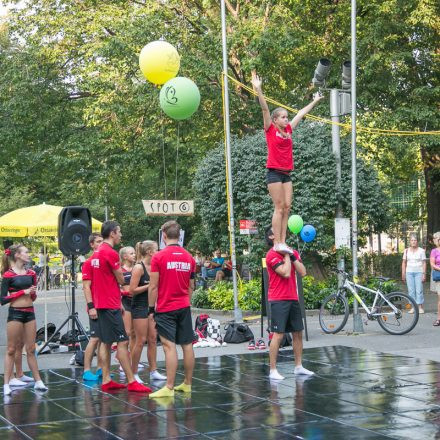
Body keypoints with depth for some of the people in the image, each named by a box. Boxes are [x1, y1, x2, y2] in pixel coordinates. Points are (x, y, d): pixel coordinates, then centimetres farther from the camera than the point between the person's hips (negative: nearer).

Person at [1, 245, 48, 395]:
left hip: (29, 312, 5)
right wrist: (23, 292, -14)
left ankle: (38, 381, 14)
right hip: (15, 313, -5)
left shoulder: (30, 273, 10)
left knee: (31, 349, 10)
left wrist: (33, 292, -4)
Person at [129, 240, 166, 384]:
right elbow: (132, 290, -18)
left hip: (150, 306, 8)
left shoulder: (152, 267, 10)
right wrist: (149, 285, -18)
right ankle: (133, 373, 5)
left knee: (153, 339, 9)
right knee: (140, 341, -5)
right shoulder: (139, 267, -14)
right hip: (140, 307, -8)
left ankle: (153, 371, 16)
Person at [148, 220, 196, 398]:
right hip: (184, 307, 5)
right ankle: (187, 384, 18)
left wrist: (151, 307, 0)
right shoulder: (189, 257, 7)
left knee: (169, 346, -9)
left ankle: (169, 388, -11)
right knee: (187, 345, 9)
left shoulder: (158, 257, -9)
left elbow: (153, 286, -9)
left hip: (165, 309, -5)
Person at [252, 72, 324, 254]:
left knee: (287, 207, 1)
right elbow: (265, 108, -12)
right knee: (279, 207, -9)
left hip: (286, 173, 6)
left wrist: (315, 101, 34)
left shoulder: (288, 130, 13)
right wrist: (258, 89, -21)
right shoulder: (270, 129, -2)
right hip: (274, 172, -6)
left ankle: (283, 242, 3)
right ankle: (277, 243, -9)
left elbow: (301, 114, 23)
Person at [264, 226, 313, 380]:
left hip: (293, 298, 7)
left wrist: (292, 256, -5)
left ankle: (298, 366, 20)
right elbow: (286, 273, -19)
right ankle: (273, 370, -4)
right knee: (278, 334, -9)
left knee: (298, 333, 10)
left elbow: (302, 272, 2)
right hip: (278, 300, -7)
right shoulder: (272, 255, -9)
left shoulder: (292, 252, 13)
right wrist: (286, 255, -9)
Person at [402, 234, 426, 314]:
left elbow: (424, 263, 1)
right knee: (411, 290, 1)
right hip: (409, 272, 2)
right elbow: (404, 263, 11)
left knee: (419, 290, -6)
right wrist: (403, 274, 6)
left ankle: (420, 307, 0)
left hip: (419, 272, -2)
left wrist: (424, 274, -6)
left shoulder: (421, 251, 1)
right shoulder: (406, 251, 8)